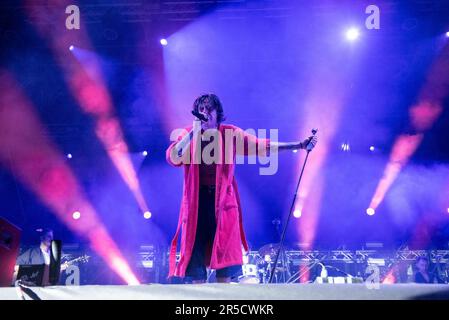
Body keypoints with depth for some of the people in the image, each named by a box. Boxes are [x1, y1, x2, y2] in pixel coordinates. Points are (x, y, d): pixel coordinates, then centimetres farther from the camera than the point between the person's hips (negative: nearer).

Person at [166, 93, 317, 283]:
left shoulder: (231, 134, 3)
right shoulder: (188, 135, 2)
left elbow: (260, 146, -3)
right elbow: (172, 158, -13)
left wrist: (299, 145, -11)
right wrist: (194, 132, -18)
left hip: (223, 203, 0)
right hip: (197, 203, 0)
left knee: (225, 271, 0)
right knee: (196, 273, 2)